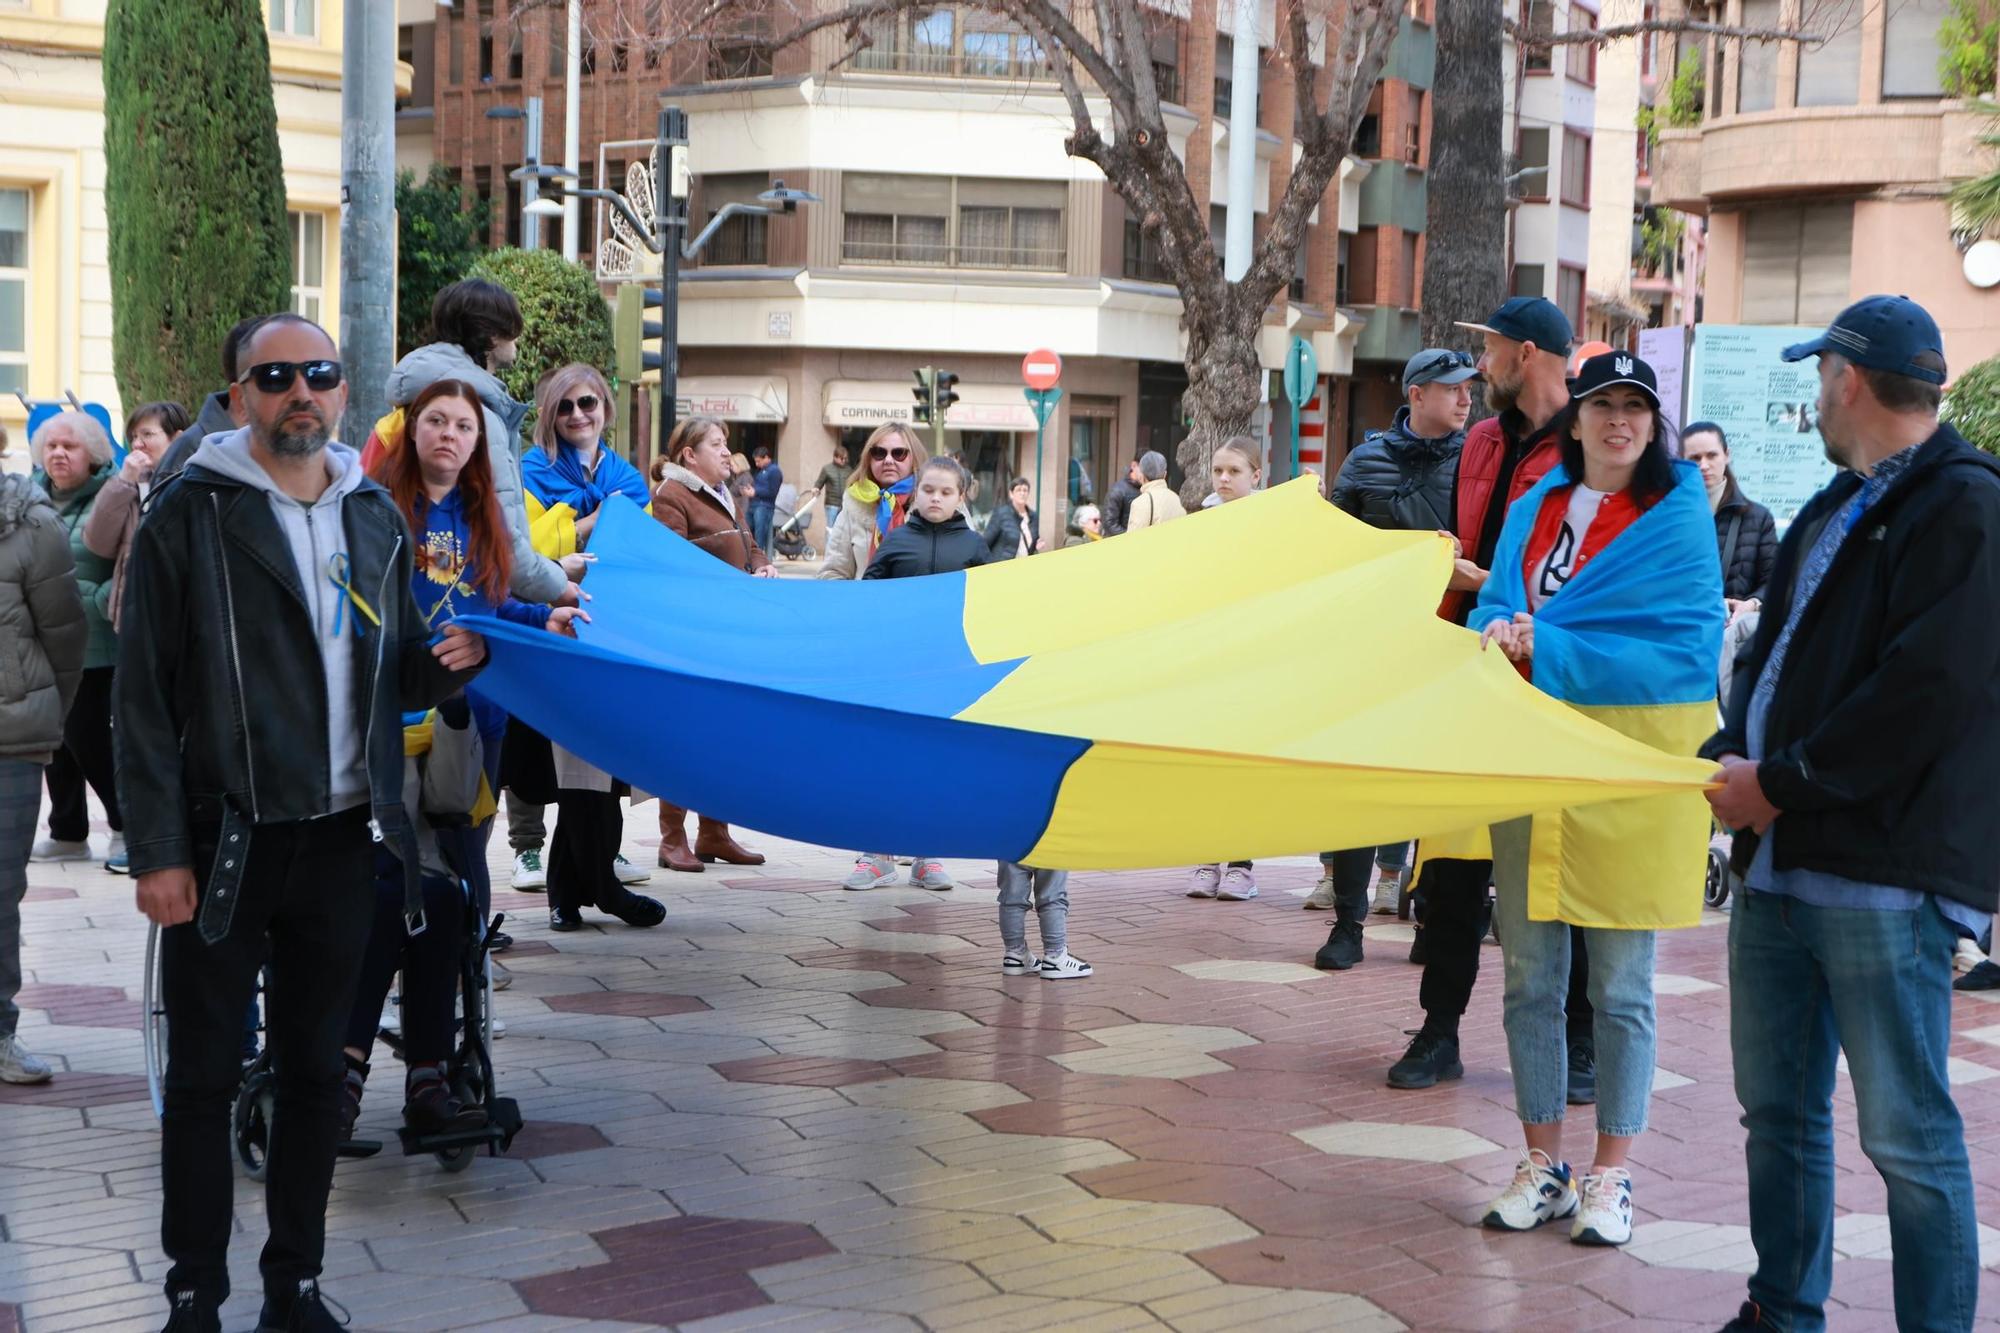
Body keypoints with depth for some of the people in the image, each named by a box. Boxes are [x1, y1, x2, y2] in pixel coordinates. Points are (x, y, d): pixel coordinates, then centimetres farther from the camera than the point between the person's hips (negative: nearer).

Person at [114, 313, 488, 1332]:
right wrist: (157, 852, -13)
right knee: (204, 1075, 5)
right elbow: (145, 700, -8)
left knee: (315, 1068, 12)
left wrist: (446, 664, -6)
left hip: (341, 837, 4)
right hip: (224, 842, -4)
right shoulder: (188, 517, -6)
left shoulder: (376, 520, 10)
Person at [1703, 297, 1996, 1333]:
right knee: (1777, 1110, 15)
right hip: (1778, 861, 9)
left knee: (1907, 1135, -4)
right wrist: (1734, 757, 1)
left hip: (1885, 875, -9)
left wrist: (1782, 784, -16)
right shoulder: (1832, 512, 20)